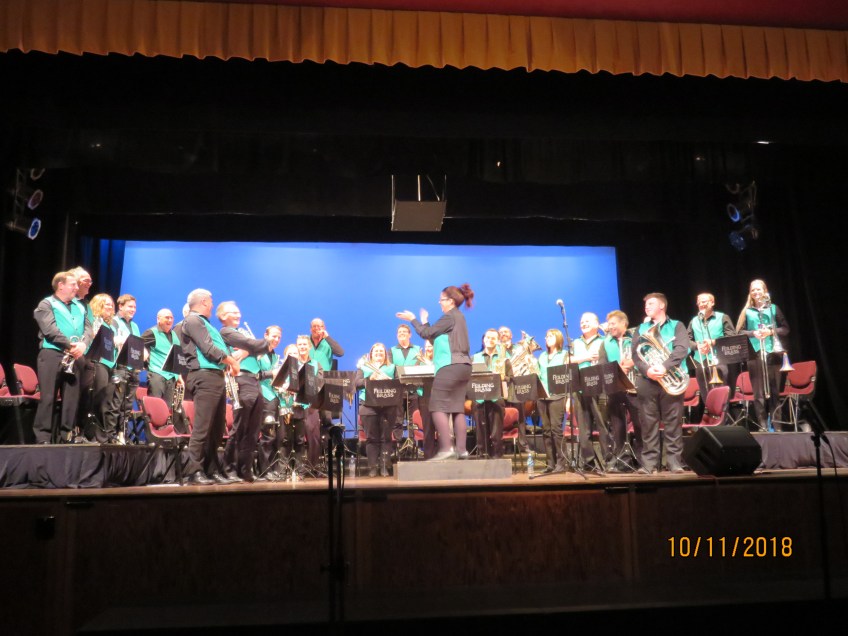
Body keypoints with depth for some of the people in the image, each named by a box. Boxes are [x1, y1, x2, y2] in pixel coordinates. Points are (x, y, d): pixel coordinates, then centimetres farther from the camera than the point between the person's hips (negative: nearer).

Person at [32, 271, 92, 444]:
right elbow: (50, 330, -11)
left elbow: (88, 328, 10)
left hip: (75, 357, 6)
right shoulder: (46, 304, 3)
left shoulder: (80, 306, 22)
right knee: (48, 397, -7)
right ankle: (43, 437, -4)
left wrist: (83, 344, -10)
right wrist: (71, 344, -15)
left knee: (72, 398, 4)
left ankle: (65, 435, 10)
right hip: (52, 355, -5)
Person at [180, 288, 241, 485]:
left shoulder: (203, 322, 26)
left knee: (217, 428, 10)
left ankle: (213, 470, 14)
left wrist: (229, 360, 6)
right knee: (202, 427, -11)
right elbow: (208, 350, -13)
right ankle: (195, 471, -9)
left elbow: (218, 347, 23)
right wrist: (231, 361, -2)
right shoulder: (193, 320, -5)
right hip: (205, 377, -10)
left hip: (216, 377, 10)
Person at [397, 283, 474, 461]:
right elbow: (435, 336, 19)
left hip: (451, 366, -10)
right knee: (457, 407, 6)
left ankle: (445, 448, -15)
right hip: (462, 366, 10)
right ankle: (461, 449, 4)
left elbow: (427, 334, -9)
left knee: (438, 406, -8)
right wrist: (425, 322, 19)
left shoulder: (449, 317, -10)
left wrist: (413, 319, 3)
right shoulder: (459, 317, 20)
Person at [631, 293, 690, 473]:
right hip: (647, 380, 2)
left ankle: (675, 462, 3)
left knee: (673, 422, -1)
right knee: (648, 423, 1)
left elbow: (682, 349, -7)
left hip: (672, 379, -2)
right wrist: (646, 369, -15)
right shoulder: (642, 328, 17)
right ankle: (649, 463, 4)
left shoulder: (676, 326, 10)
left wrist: (665, 366, -21)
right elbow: (635, 353, 4)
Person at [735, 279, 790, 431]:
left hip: (774, 352, 0)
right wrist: (753, 333, -11)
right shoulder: (747, 311, 11)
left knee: (775, 389, -1)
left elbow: (785, 329, 7)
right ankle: (763, 425, 0)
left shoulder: (774, 308, 11)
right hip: (755, 353, 0)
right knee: (759, 391, -3)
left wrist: (771, 331, -10)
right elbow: (740, 332, 6)